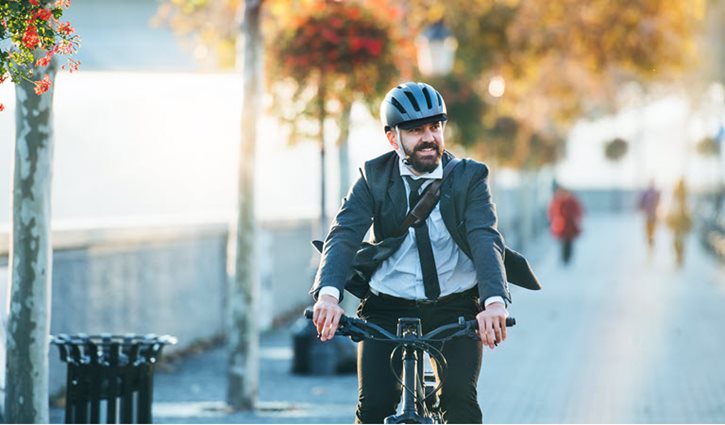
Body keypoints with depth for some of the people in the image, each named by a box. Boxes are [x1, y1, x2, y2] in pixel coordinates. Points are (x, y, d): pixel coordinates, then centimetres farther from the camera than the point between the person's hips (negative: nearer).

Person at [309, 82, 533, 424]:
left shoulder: (469, 177, -4)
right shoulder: (374, 177, -2)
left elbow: (486, 239, -19)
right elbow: (344, 235, -16)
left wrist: (494, 301, -39)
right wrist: (328, 293, -37)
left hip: (455, 308, 0)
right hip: (387, 308, 1)